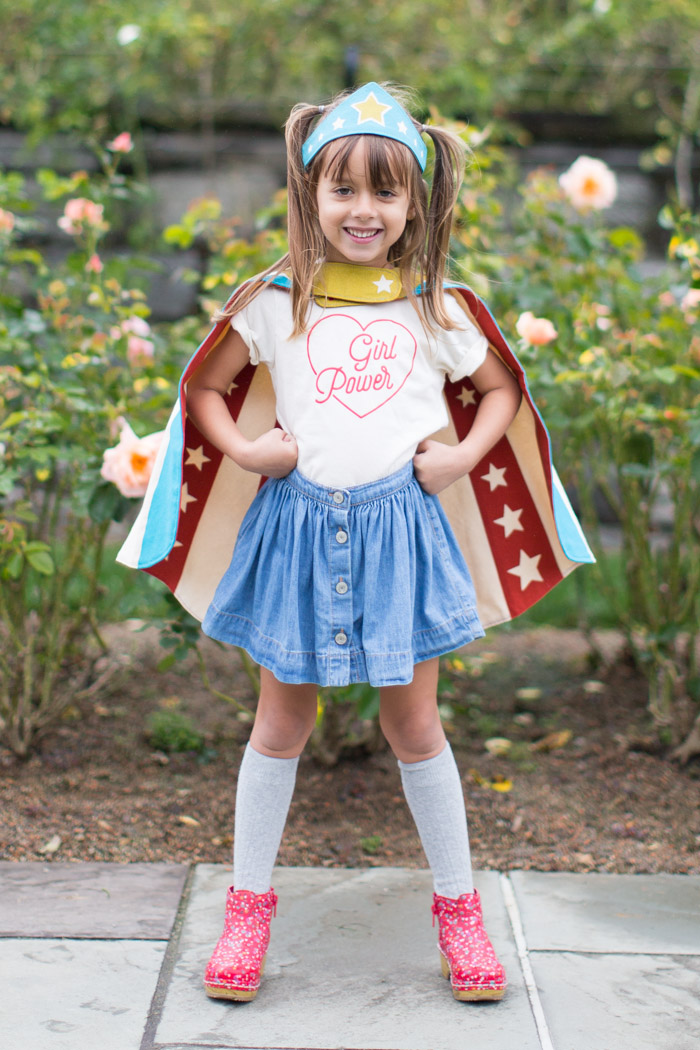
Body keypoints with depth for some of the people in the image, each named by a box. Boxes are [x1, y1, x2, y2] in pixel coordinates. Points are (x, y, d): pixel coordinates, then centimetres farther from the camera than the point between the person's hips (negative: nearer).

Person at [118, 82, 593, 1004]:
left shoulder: (435, 308, 1)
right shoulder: (276, 302, 0)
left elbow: (501, 388, 15)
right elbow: (206, 385, 12)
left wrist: (464, 455, 0)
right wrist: (240, 448, -4)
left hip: (399, 528, 0)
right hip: (297, 529, 0)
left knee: (414, 725, 9)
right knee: (282, 723, 11)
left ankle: (457, 903, 26)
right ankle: (250, 900, 27)